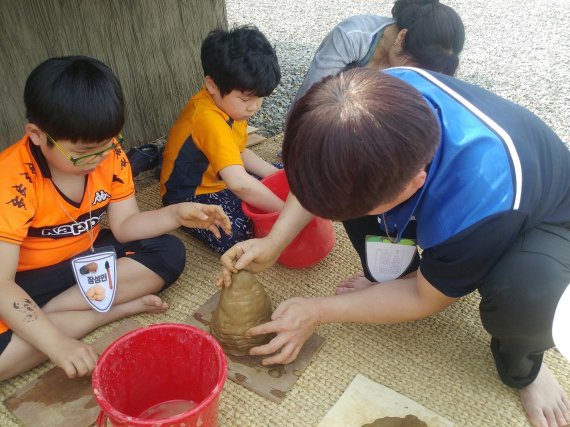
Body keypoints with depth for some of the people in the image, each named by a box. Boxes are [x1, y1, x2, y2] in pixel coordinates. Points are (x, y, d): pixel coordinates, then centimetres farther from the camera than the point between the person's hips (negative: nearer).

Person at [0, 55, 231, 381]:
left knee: (169, 253, -15)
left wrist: (177, 214, -24)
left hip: (88, 256, 5)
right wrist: (58, 344, -39)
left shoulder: (110, 154, -13)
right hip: (27, 281, -4)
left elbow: (125, 225, -6)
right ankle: (120, 308, -17)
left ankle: (51, 312, -16)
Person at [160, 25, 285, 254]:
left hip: (219, 180, 8)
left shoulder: (230, 104, -4)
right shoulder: (208, 119, -34)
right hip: (190, 198, -8)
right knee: (236, 235, -31)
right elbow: (239, 184, -43)